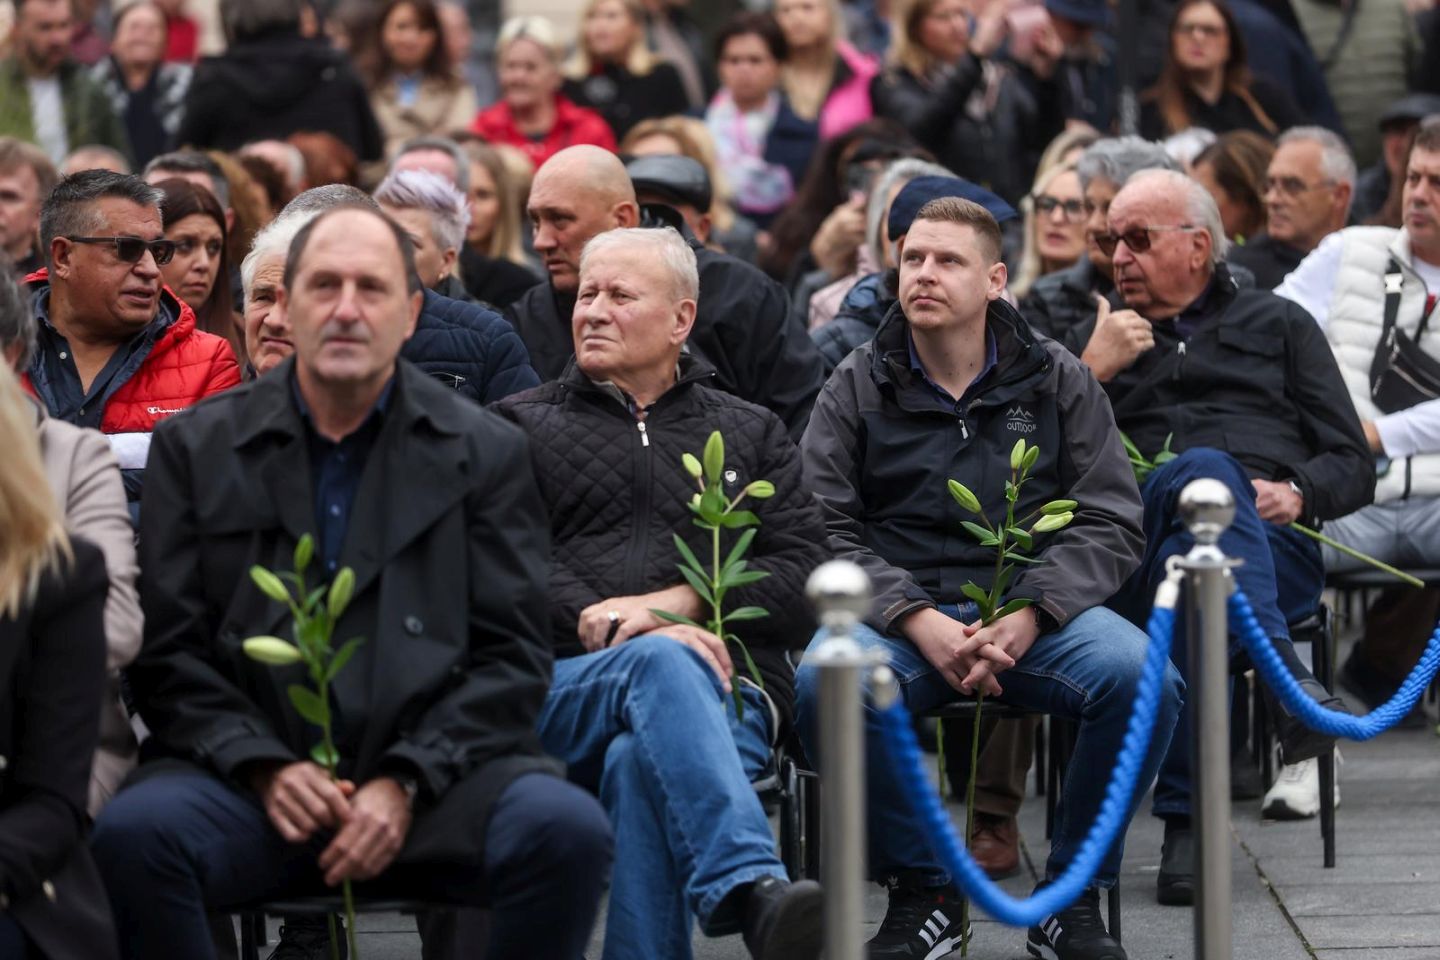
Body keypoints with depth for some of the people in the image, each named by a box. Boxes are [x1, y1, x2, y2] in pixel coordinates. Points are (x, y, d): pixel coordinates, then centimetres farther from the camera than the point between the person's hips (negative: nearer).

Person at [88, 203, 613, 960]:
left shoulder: (485, 454, 11)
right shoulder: (196, 449, 12)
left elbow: (511, 658, 5)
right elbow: (167, 650, 6)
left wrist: (405, 783, -10)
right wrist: (265, 768, -11)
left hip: (433, 780, 0)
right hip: (248, 776, 0)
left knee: (569, 832, -30)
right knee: (133, 834, -33)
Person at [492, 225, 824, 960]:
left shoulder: (750, 434, 26)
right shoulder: (522, 426, 22)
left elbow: (805, 573, 10)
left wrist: (672, 604, -7)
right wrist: (630, 632, -14)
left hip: (725, 691, 1)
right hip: (564, 690, -1)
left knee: (642, 760, -38)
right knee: (663, 665, -39)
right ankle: (751, 893, -62)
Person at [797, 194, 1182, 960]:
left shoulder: (1056, 380, 12)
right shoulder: (857, 389, 10)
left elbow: (1110, 523, 5)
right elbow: (828, 531, 0)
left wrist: (1028, 617, -13)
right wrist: (920, 622, -17)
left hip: (1036, 613, 1)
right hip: (901, 612, -1)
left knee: (1143, 677, -30)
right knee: (825, 682, -34)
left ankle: (1073, 897, -8)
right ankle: (922, 893, -12)